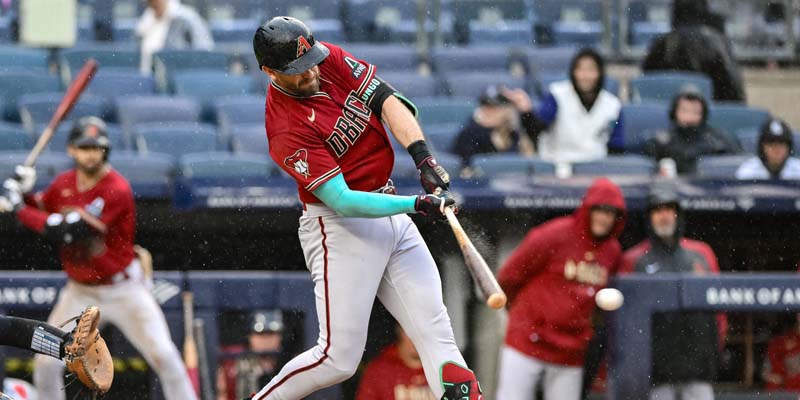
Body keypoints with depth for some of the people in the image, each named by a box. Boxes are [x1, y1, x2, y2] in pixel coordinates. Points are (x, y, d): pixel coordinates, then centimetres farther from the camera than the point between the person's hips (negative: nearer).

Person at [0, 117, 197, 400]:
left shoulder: (117, 190, -24)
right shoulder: (64, 183, -2)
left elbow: (64, 232, -29)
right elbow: (42, 211, 17)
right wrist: (26, 193, -5)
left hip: (123, 289, -5)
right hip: (80, 292, 5)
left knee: (164, 356, -13)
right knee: (46, 365, -3)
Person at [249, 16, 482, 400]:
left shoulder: (329, 59, -2)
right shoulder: (288, 130, -23)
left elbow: (386, 98, -4)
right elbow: (342, 202, -25)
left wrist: (422, 154, -20)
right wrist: (418, 204, -31)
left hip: (391, 213, 8)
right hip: (340, 230, -8)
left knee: (435, 330, 0)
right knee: (339, 358, -8)